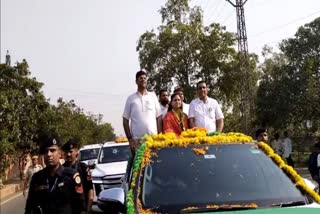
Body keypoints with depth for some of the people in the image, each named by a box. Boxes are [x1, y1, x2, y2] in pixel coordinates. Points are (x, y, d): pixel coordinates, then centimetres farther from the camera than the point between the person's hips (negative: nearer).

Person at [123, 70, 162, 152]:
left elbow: (159, 118, 10)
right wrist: (130, 139, -1)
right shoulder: (131, 98, 7)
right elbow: (125, 120, 7)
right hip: (137, 139, -1)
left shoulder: (153, 96, 9)